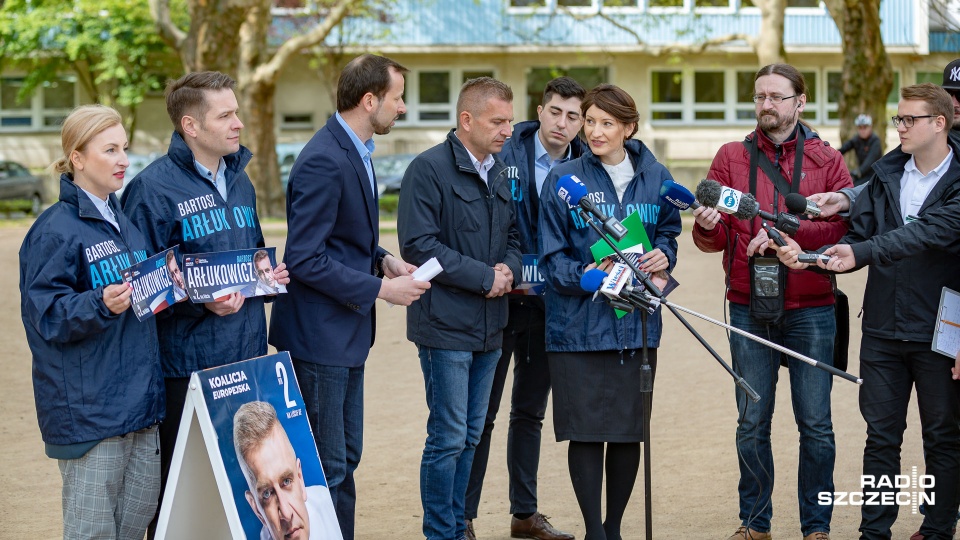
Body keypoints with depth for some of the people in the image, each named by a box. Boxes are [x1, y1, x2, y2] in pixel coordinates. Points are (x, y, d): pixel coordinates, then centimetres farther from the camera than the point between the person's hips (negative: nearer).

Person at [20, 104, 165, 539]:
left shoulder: (122, 221, 15)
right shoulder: (57, 230, -12)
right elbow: (46, 314, -15)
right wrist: (100, 305, -29)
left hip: (138, 398, 8)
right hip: (89, 404, -8)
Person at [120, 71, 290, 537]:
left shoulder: (240, 182, 13)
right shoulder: (154, 188, -11)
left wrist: (269, 276, 4)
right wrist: (201, 302, -24)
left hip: (247, 358, 7)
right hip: (186, 363, -7)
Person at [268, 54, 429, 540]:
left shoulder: (354, 152, 10)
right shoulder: (324, 161, -21)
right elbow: (304, 259, -23)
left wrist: (383, 259, 5)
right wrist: (379, 288, -19)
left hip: (346, 333, 10)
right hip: (319, 335, -10)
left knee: (345, 458, 16)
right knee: (327, 467, -4)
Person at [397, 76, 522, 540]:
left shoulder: (499, 173, 13)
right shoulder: (429, 169, -12)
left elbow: (513, 236, 21)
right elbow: (418, 245, -17)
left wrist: (509, 268, -2)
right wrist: (485, 276, -15)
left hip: (489, 327, 8)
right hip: (447, 326, -8)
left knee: (470, 436, 14)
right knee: (448, 437, -5)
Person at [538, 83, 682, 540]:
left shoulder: (655, 177, 6)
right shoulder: (563, 179, -3)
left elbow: (668, 232, 17)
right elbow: (552, 257, -3)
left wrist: (663, 255, -5)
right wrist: (583, 276, -21)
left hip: (637, 324, 3)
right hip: (579, 325, -3)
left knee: (630, 429, 9)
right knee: (586, 431, -3)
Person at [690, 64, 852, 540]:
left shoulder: (827, 161, 4)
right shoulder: (731, 157, 8)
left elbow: (844, 226, -8)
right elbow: (714, 240, 4)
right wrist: (709, 227, -19)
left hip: (810, 311, -1)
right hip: (750, 311, 1)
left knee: (815, 425, 2)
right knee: (751, 424, 6)